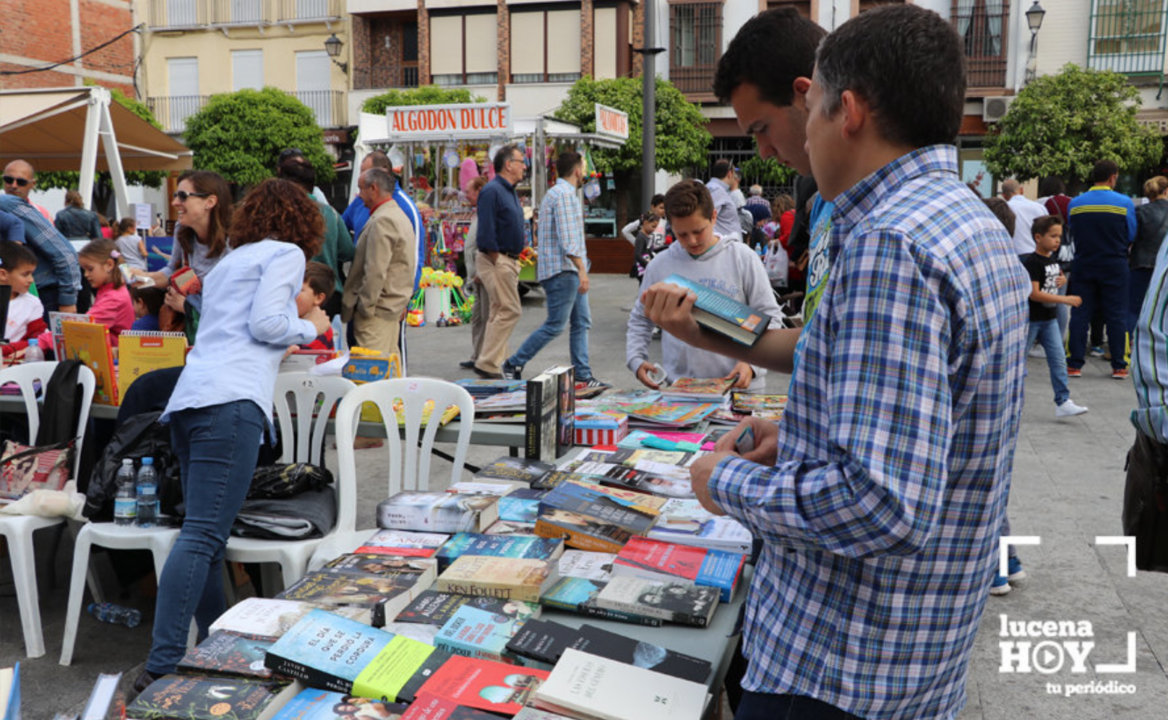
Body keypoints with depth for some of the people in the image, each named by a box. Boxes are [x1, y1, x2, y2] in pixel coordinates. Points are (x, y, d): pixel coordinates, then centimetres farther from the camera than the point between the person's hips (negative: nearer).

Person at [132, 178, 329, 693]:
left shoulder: (228, 262, 30)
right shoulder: (286, 253, 7)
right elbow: (265, 322, -6)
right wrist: (311, 328, 12)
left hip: (189, 399, 9)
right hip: (230, 401, -9)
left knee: (205, 535, 10)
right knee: (203, 535, -14)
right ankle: (162, 667, -19)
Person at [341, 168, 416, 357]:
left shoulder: (381, 221, -17)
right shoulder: (400, 216, 16)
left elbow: (375, 271, -22)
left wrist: (365, 306, -16)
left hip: (378, 307, -10)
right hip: (394, 306, 10)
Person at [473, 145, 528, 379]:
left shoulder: (509, 191, 17)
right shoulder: (492, 191, -14)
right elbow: (486, 233, -19)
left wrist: (513, 262, 17)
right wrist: (498, 262, -18)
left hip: (509, 260, 10)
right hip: (495, 260, -10)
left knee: (500, 312, 12)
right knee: (510, 310, -11)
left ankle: (489, 362, 18)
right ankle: (487, 364, -7)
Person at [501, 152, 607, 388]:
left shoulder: (559, 192, 21)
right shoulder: (564, 194, -12)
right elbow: (567, 238, -21)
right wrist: (581, 268, -24)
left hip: (570, 272, 11)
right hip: (562, 270, -11)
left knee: (582, 323, 7)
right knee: (555, 325, -7)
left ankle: (582, 376, 7)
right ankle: (513, 364, 1)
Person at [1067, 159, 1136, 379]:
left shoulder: (1075, 203, -2)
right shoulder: (1125, 203, -7)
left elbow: (1073, 232, 6)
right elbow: (1131, 236, -1)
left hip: (1083, 264, 2)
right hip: (1115, 265, -2)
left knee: (1079, 314, 6)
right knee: (1116, 316, 6)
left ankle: (1074, 364, 6)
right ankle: (1119, 366, 9)